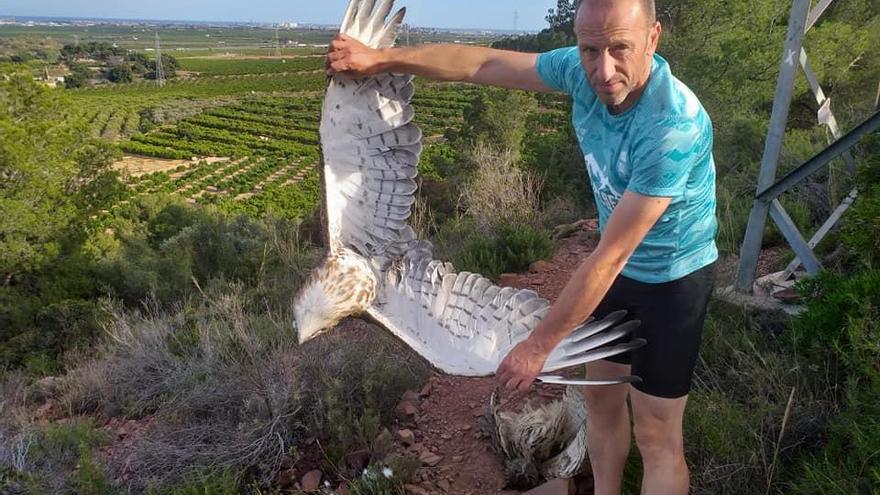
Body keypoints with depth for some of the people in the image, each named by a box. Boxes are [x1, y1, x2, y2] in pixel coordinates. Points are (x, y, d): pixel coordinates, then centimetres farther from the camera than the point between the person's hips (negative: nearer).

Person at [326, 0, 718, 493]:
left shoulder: (675, 126, -35)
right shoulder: (582, 71, -16)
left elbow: (610, 255, -32)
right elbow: (484, 63, -5)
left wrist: (537, 346, -26)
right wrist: (380, 58, -1)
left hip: (672, 280, -6)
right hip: (620, 267, 6)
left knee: (657, 436, 4)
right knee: (602, 396, 18)